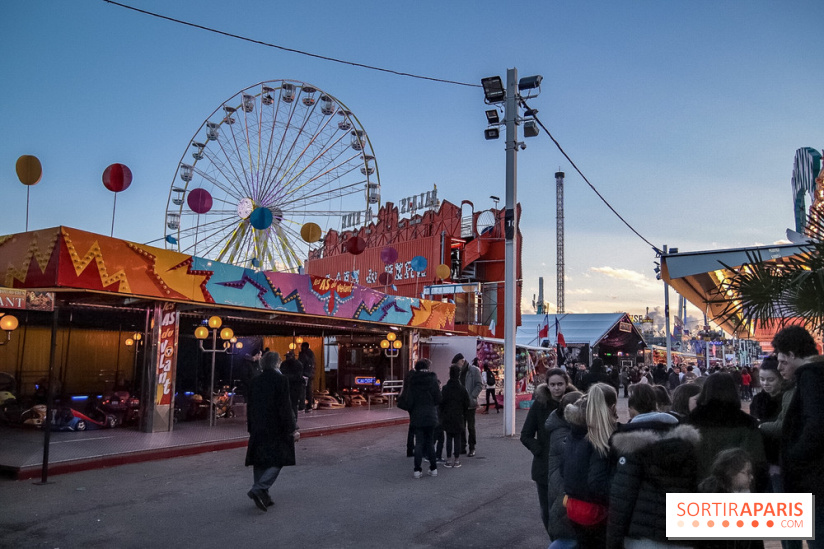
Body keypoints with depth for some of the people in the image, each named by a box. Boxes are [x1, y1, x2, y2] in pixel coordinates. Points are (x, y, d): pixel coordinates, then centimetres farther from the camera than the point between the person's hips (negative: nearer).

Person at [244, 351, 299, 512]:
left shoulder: (255, 380, 6)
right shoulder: (281, 379, -12)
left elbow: (250, 405, 11)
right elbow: (285, 407, -14)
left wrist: (251, 427, 20)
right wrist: (293, 429, -10)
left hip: (258, 428, 6)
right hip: (276, 428, -6)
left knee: (260, 461, 12)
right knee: (278, 460, 2)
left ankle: (263, 496, 17)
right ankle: (258, 489, -13)